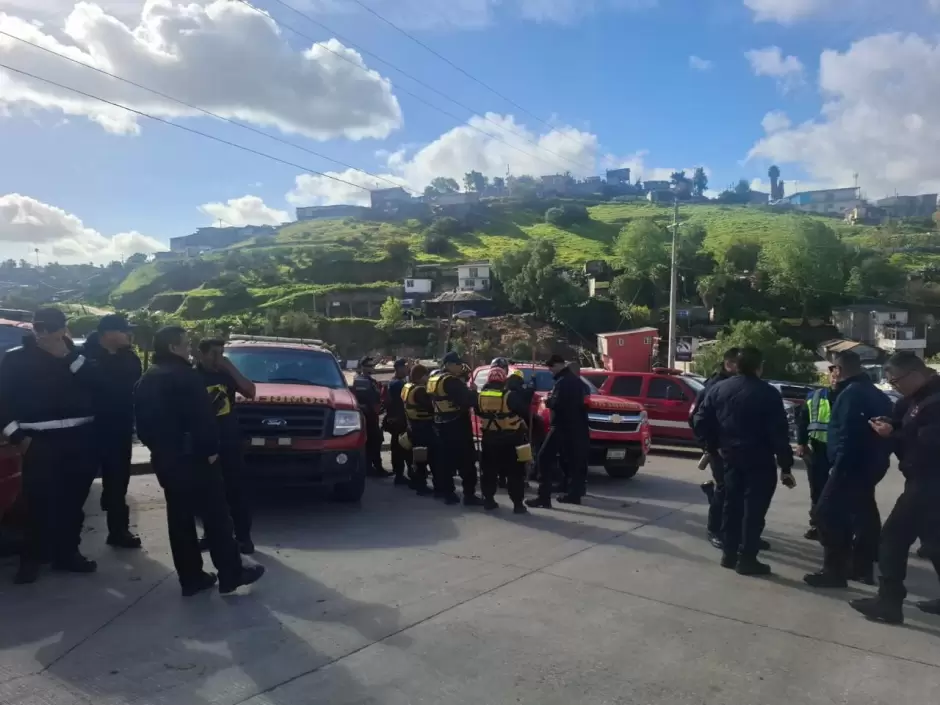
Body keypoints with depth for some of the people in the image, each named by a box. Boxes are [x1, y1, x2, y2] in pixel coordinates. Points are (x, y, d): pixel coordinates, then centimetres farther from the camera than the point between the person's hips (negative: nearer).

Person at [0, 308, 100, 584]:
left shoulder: (77, 357, 9)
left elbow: (95, 387, -6)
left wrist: (67, 356, -12)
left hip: (80, 441, 3)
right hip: (39, 443, -2)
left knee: (73, 501, 10)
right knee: (39, 503, -5)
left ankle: (67, 553, 23)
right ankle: (31, 559, 11)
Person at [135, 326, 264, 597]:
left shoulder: (145, 380, 14)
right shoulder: (185, 376, -14)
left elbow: (142, 422, 16)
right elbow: (202, 417, -20)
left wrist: (157, 447, 20)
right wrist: (210, 449, -13)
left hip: (163, 458, 8)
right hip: (192, 456, -8)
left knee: (180, 518, 11)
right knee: (216, 516, 0)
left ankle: (190, 578, 17)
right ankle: (231, 574, 5)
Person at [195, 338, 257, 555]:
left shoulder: (226, 374, 6)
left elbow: (250, 392, -6)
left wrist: (231, 368, -10)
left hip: (231, 443, 1)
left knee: (237, 491, 2)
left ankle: (243, 536, 8)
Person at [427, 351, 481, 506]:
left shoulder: (433, 379, 11)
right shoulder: (451, 381, -18)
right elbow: (468, 400, -25)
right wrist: (473, 391, -5)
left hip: (441, 425, 9)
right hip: (457, 425, -9)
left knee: (445, 460, 13)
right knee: (466, 461, -3)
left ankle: (448, 493, 18)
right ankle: (469, 495, -1)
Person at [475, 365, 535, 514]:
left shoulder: (481, 395, 1)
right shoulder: (510, 395, -15)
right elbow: (524, 410, -10)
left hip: (489, 438, 4)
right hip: (510, 439, -4)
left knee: (489, 470, 15)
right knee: (515, 472, 3)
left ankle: (488, 499, 17)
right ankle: (518, 503, 1)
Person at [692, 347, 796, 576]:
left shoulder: (719, 389, 3)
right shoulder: (768, 393, -12)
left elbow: (700, 421, 2)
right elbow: (779, 433, -14)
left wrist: (713, 447, 12)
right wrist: (785, 466, -9)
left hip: (730, 458, 5)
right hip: (759, 461, -5)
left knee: (732, 505, 14)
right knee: (754, 509, 2)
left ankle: (729, 554, 20)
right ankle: (747, 559, 6)